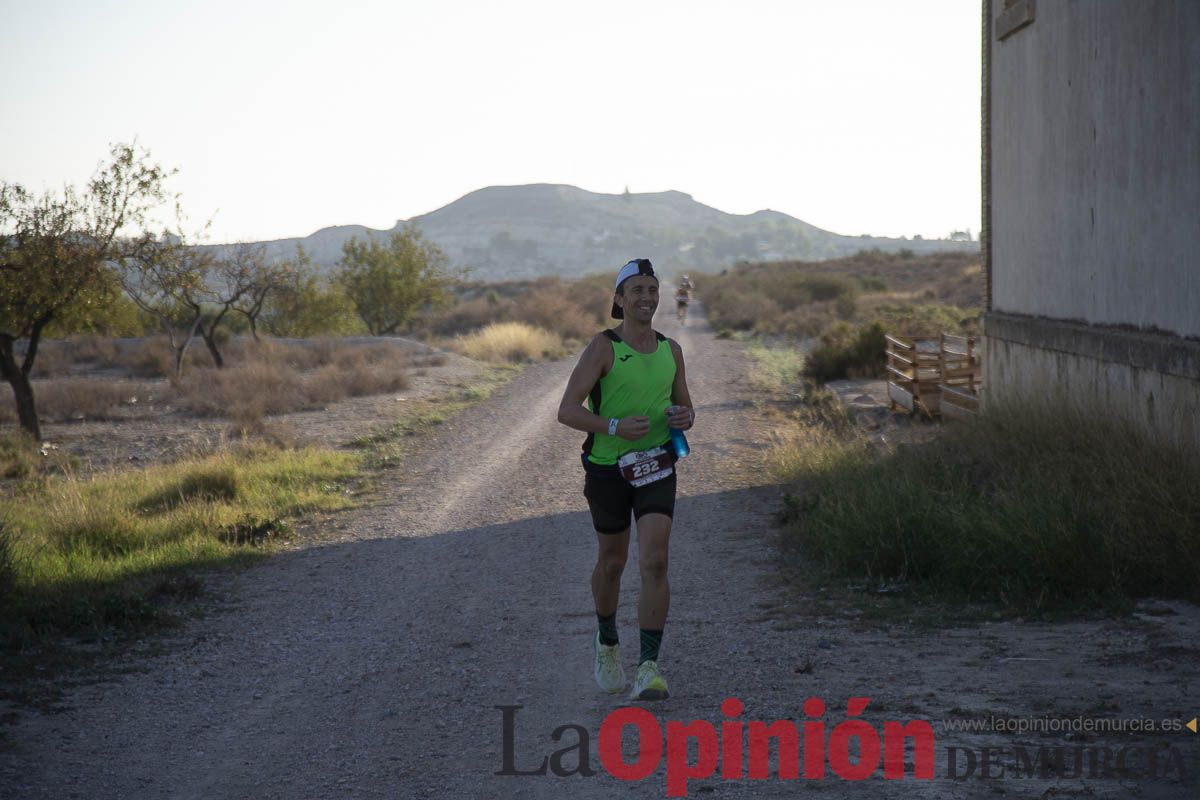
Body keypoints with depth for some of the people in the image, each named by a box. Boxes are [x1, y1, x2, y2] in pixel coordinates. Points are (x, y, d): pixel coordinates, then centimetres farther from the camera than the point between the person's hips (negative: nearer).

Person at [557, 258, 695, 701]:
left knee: (654, 562, -14)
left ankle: (648, 667, -14)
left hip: (657, 468, 2)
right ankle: (606, 641, 40)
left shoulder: (671, 350, 5)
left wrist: (684, 418, -7)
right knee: (612, 561, 14)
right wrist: (615, 427, -29)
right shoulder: (603, 347, -9)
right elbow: (567, 411, -15)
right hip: (608, 468, -2)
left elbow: (685, 407, 17)